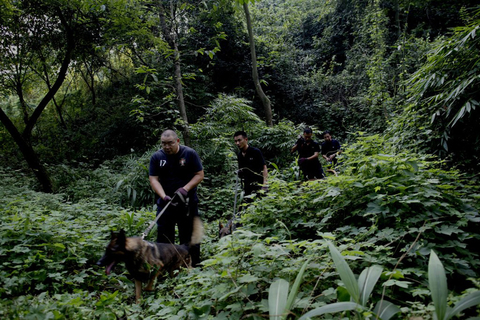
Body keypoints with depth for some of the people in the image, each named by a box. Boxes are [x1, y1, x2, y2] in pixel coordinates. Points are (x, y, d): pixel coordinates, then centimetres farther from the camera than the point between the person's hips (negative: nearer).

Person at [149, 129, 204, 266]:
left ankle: (193, 266, 18)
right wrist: (164, 196, -20)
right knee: (163, 235, 6)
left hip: (188, 202, -2)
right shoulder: (157, 157, 0)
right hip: (165, 202, 2)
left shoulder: (190, 153, -5)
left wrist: (185, 189, -17)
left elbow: (199, 175, -4)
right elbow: (153, 179, -4)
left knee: (189, 234, 6)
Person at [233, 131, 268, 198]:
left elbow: (264, 168, -10)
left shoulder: (256, 152, -9)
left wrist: (264, 185, -19)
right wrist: (240, 173, -1)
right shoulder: (239, 155, 9)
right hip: (247, 187, 6)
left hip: (258, 185, -6)